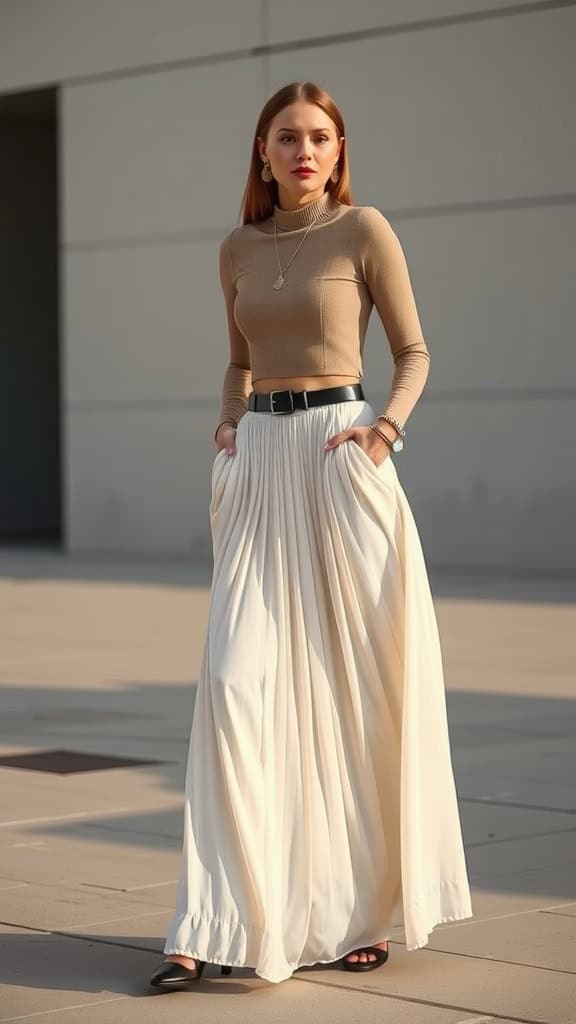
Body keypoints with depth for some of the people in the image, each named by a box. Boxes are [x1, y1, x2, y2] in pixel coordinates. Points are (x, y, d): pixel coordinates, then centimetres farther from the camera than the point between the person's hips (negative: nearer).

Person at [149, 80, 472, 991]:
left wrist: (387, 427, -14)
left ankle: (360, 908, 16)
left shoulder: (364, 230, 1)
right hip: (257, 467, 4)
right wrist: (226, 429, 8)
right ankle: (213, 924, -8)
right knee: (235, 681, -8)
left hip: (338, 454, -4)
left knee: (349, 682, 2)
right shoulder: (238, 248, 14)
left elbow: (413, 350, 2)